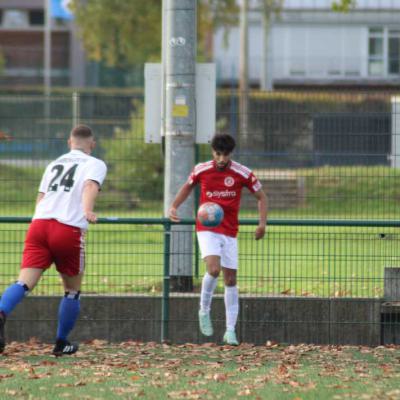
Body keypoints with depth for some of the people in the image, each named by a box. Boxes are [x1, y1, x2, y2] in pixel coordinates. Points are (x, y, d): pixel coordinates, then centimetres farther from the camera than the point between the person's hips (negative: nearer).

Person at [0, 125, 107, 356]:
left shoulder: (54, 164, 26)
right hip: (70, 230, -4)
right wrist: (87, 211, -27)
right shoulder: (95, 164, 11)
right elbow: (91, 186, -10)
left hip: (39, 224, 4)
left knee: (25, 282, -11)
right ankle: (61, 344, 22)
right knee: (72, 290, 16)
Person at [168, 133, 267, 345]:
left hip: (230, 232, 1)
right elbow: (188, 186, 18)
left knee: (230, 279, 3)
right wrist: (174, 207, 5)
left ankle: (230, 330, 9)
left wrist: (262, 223, -7)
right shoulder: (201, 170, -3)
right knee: (213, 269, -24)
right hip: (207, 229, -1)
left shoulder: (242, 173, -6)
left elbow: (261, 196, 5)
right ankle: (204, 311, -1)